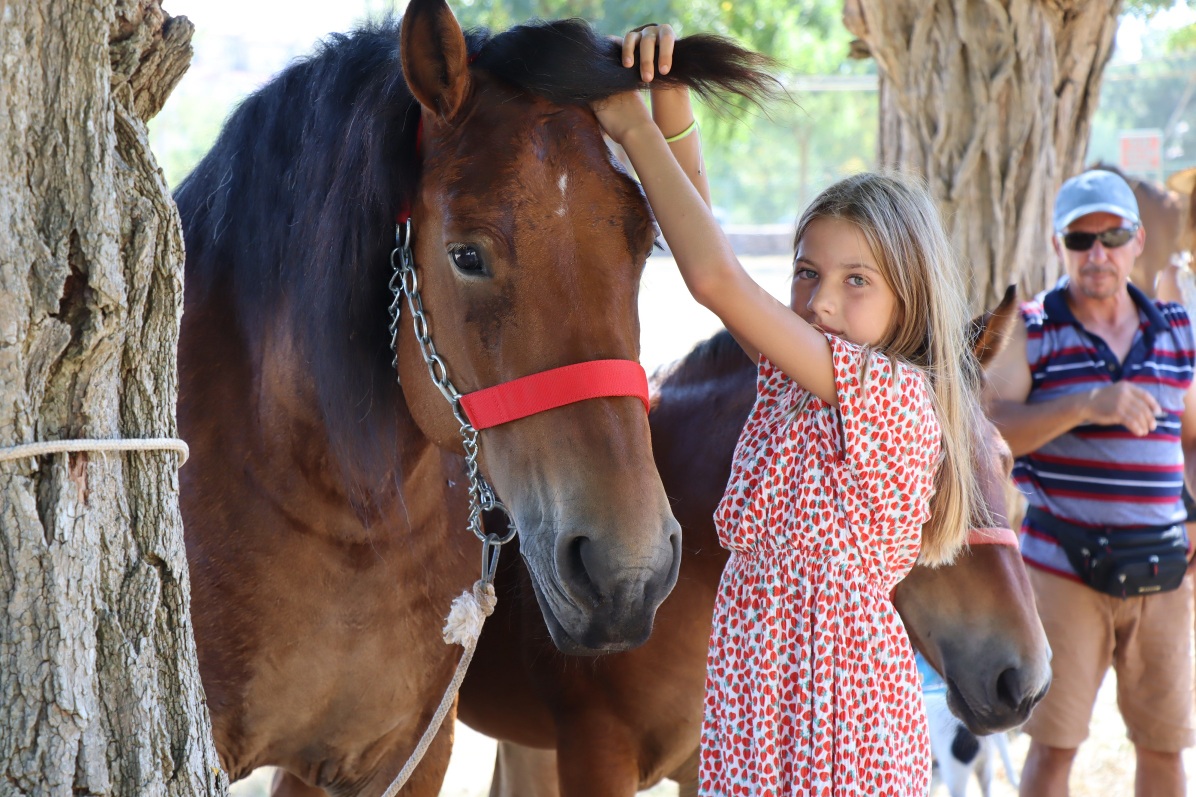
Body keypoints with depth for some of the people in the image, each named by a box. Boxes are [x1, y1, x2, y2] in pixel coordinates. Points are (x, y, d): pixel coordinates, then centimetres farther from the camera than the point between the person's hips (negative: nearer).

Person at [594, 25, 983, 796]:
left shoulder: (893, 394, -17)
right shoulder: (794, 373, 7)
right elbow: (703, 239, 4)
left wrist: (637, 133, -15)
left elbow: (717, 280, -22)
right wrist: (670, 104, -10)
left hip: (842, 704, -8)